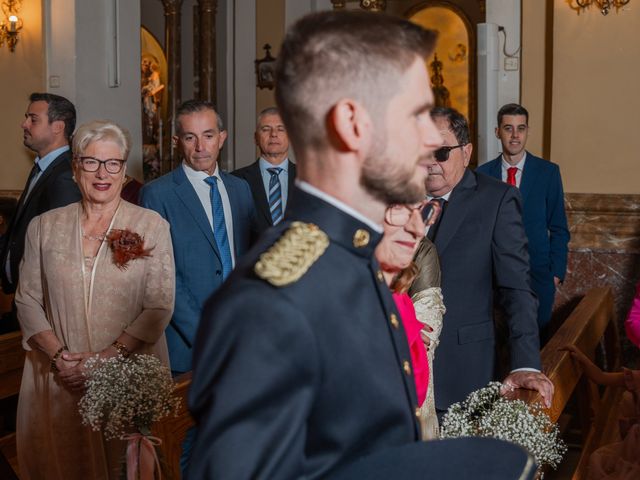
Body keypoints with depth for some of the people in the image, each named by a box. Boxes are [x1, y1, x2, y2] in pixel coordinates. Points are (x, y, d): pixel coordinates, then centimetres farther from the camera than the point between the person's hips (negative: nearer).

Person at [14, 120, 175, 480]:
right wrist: (59, 355, -11)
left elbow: (160, 307, -7)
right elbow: (28, 301, 5)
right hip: (59, 381, 2)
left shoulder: (151, 226, -2)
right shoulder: (45, 227, 5)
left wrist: (106, 357, -15)